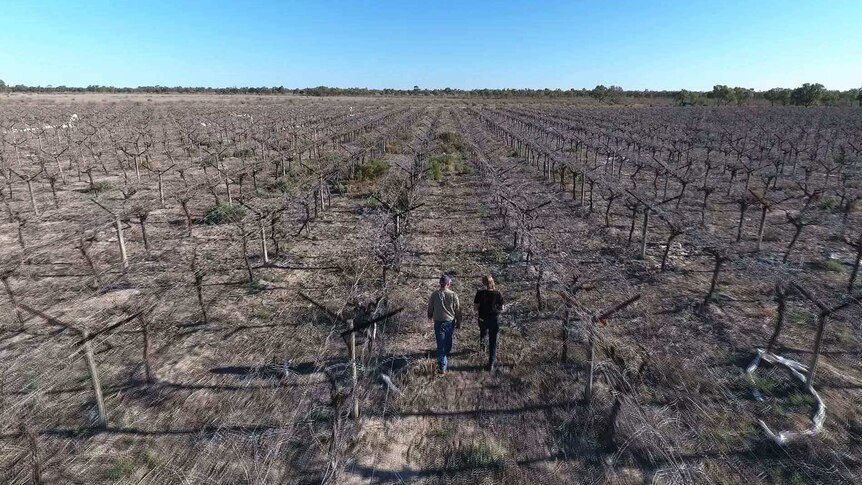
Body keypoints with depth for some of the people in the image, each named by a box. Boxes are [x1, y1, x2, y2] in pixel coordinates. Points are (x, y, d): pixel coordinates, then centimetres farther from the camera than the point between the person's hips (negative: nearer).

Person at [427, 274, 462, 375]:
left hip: (438, 322, -1)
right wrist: (458, 322, 11)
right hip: (450, 322, 1)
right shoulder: (453, 295, -10)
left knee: (441, 345, 4)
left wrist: (430, 317, 25)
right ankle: (445, 363, 38)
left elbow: (430, 309, 4)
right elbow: (458, 310, -3)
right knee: (448, 344, 20)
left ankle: (442, 367, 1)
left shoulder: (434, 295, -8)